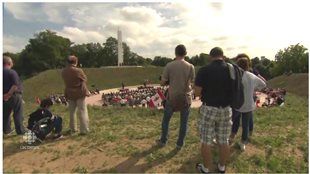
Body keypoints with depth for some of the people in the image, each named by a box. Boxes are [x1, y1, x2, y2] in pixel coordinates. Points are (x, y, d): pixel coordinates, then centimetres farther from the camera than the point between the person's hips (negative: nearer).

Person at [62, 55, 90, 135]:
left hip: (70, 93, 6)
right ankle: (84, 130, 3)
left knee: (72, 112, 18)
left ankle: (73, 128, 29)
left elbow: (66, 81, 12)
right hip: (80, 93, -6)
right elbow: (85, 79, -5)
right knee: (82, 111, 0)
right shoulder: (78, 71, -19)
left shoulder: (64, 71, 0)